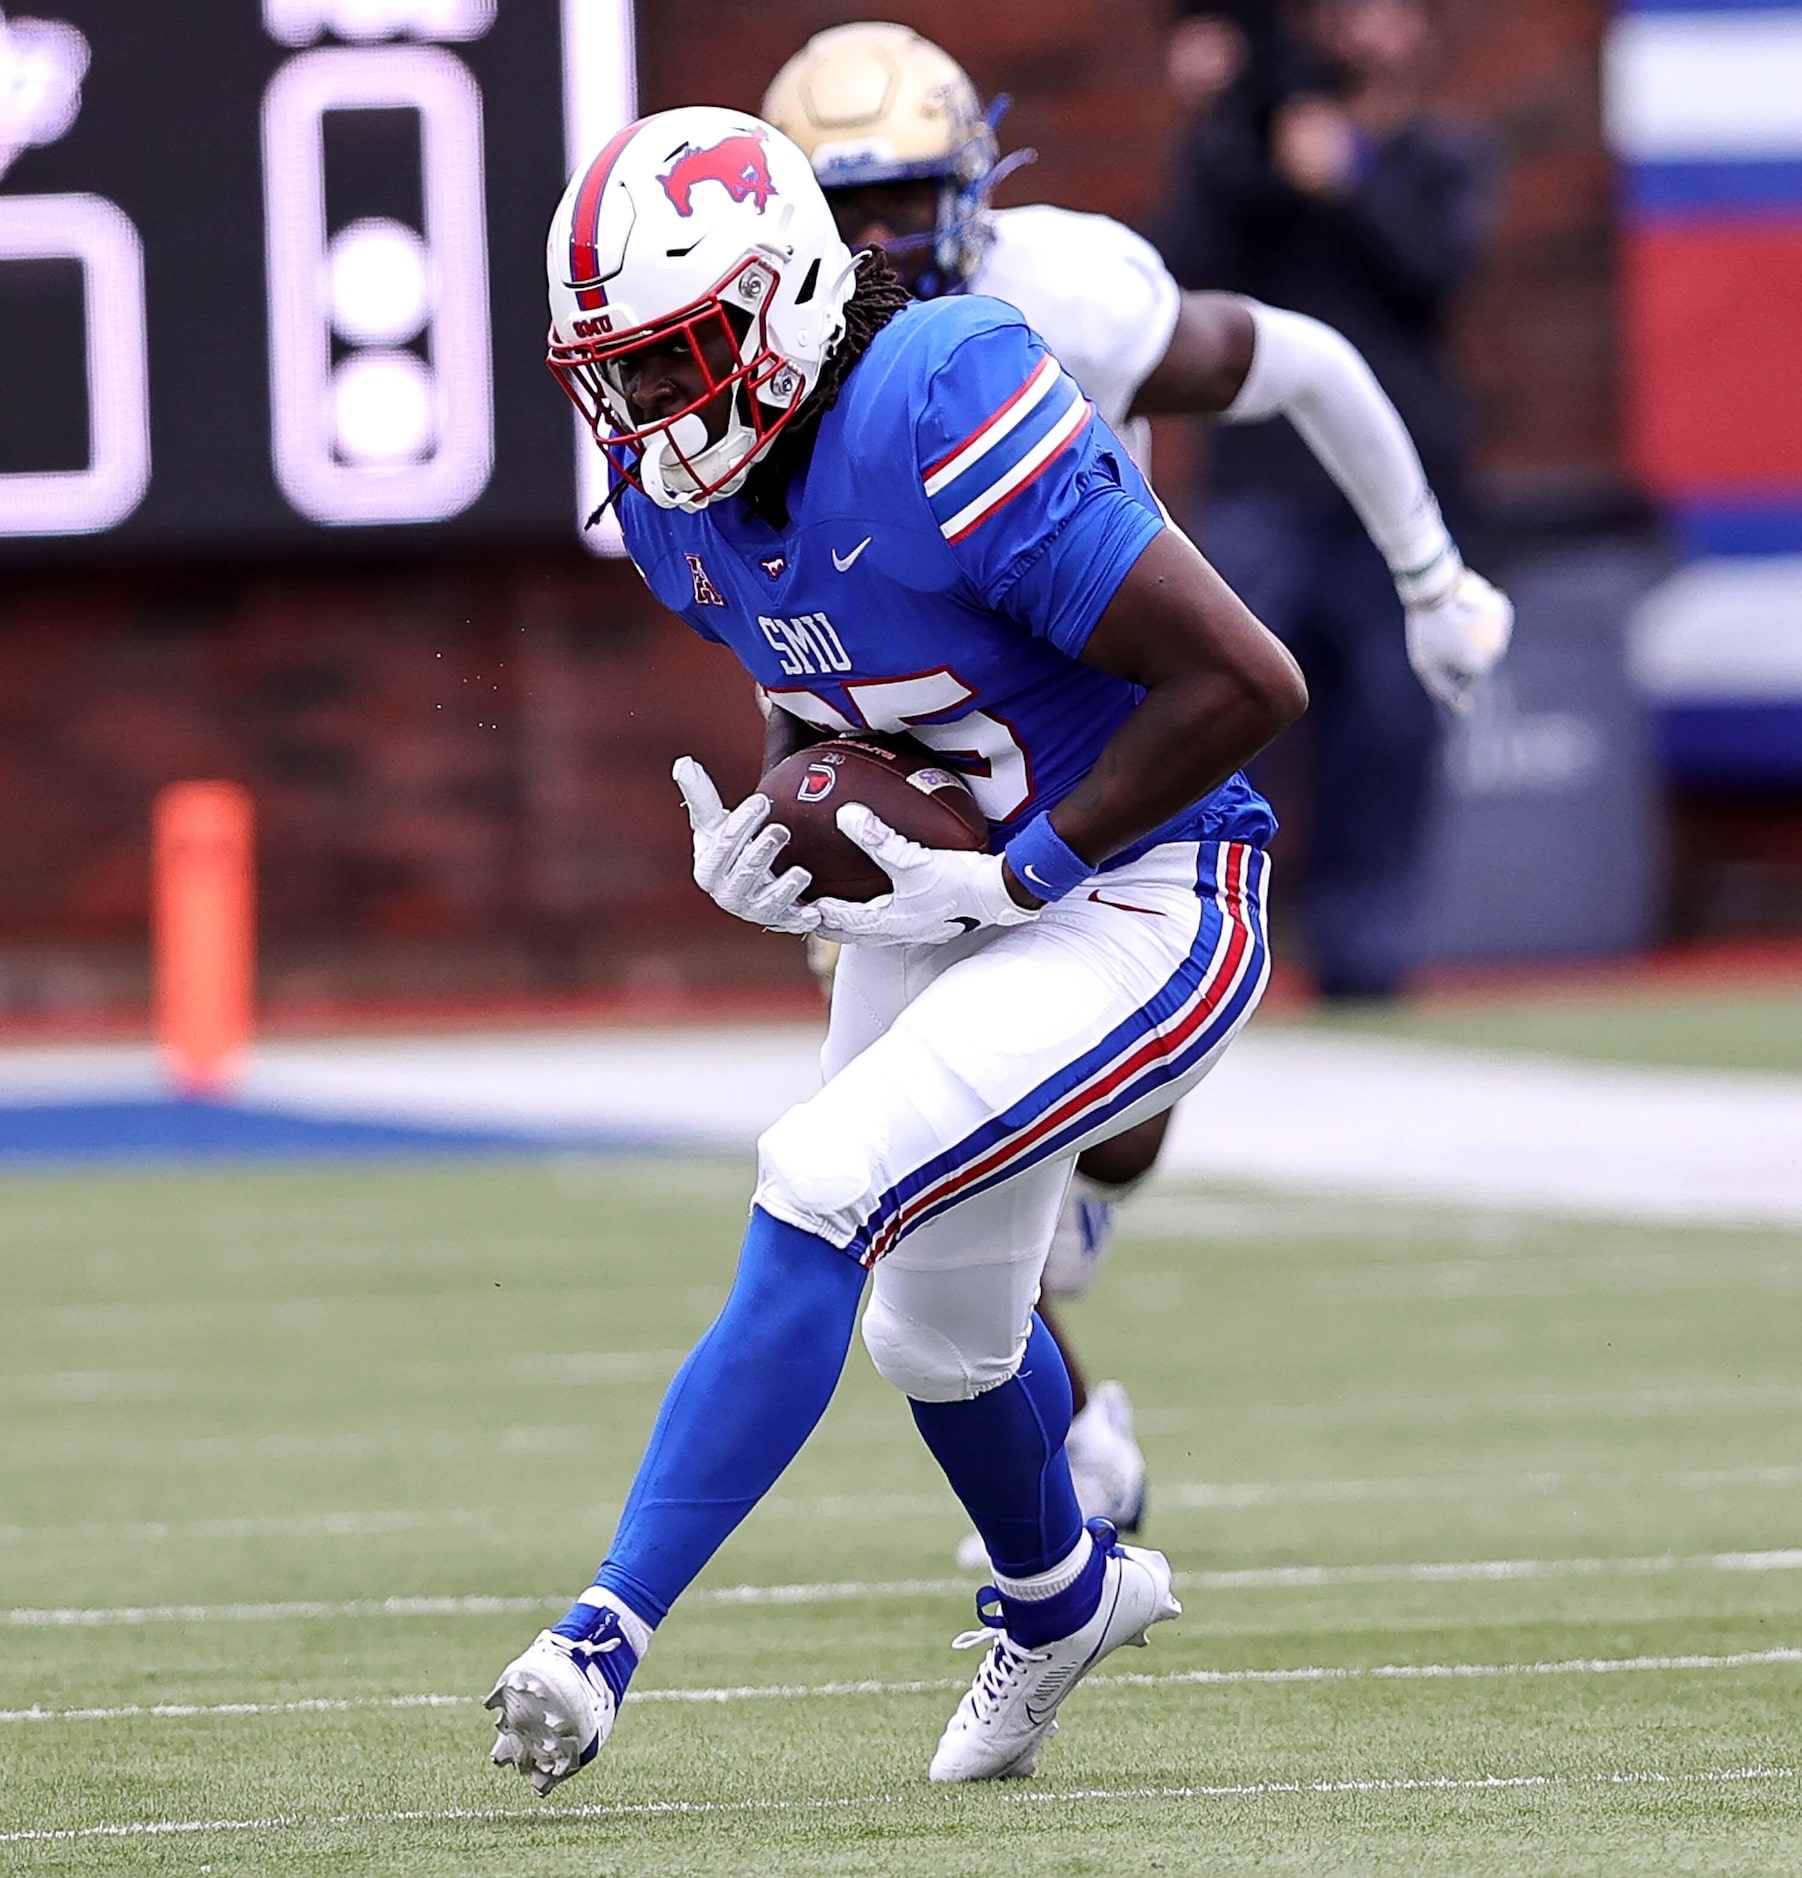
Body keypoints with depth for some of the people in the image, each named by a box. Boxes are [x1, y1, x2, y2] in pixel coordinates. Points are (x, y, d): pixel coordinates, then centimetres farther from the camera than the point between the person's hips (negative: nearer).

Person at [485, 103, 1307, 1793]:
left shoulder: (945, 420, -29)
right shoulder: (676, 488, -4)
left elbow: (1247, 683, -27)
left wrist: (1012, 878, -22)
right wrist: (760, 845, -4)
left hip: (1134, 909, -9)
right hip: (951, 905, 9)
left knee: (821, 1192, -23)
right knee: (938, 1334, 22)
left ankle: (607, 1634, -21)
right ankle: (1061, 1596, 53)